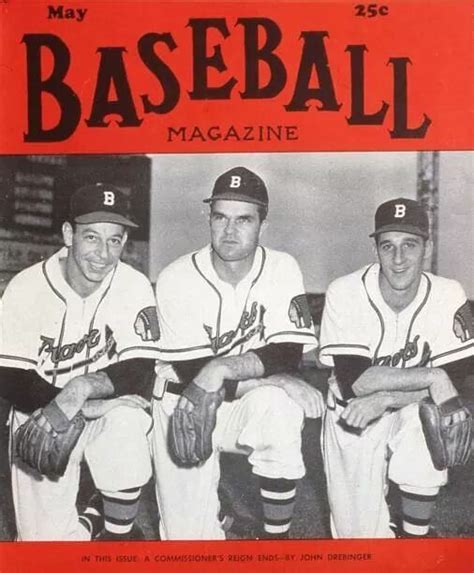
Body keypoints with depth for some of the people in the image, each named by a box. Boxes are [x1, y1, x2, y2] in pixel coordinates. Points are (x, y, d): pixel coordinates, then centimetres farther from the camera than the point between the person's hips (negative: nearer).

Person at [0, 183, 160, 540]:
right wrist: (90, 408, -28)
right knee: (47, 540, -10)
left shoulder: (134, 286, -13)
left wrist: (83, 387, -35)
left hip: (107, 412, 1)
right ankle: (90, 522, 26)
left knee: (128, 420, -33)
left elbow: (141, 373, -16)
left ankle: (117, 531, -8)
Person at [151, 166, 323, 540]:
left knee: (280, 406, -33)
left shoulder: (282, 270, -11)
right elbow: (194, 376, -18)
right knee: (190, 535, -10)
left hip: (249, 406, 1)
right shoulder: (176, 280, -15)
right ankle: (209, 511, 29)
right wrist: (273, 378, -25)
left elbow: (288, 358, -17)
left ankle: (277, 533, -12)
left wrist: (221, 368, -32)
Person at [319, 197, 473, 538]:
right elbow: (353, 382, -25)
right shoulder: (345, 294, -21)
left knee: (428, 422, -31)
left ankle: (414, 535, -6)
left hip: (409, 414, 2)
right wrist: (430, 377, -29)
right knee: (362, 535, -6)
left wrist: (384, 399, -29)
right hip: (352, 417, -2)